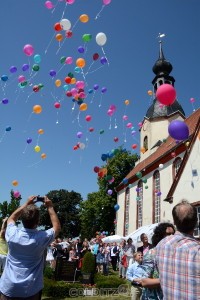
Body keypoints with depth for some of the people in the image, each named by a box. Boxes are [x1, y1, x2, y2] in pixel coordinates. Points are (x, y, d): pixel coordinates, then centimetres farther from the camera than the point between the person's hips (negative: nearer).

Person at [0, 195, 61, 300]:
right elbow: (57, 227, 4)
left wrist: (26, 204, 12)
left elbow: (11, 219, 11)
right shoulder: (42, 237, -17)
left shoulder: (12, 234, -13)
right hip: (31, 290, -1)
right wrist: (50, 207, 4)